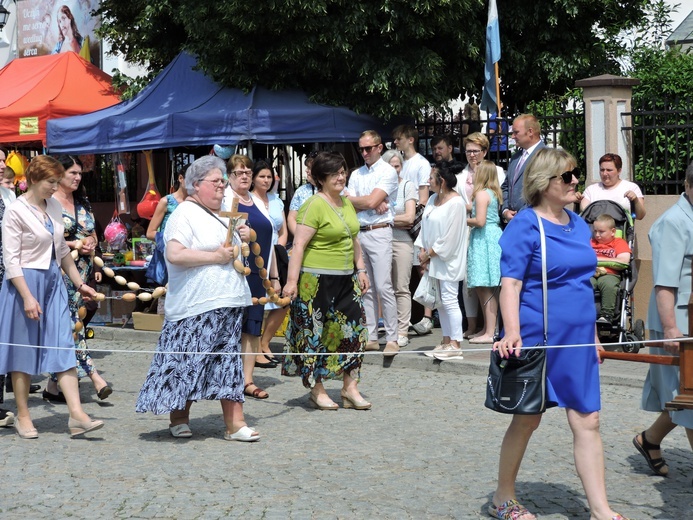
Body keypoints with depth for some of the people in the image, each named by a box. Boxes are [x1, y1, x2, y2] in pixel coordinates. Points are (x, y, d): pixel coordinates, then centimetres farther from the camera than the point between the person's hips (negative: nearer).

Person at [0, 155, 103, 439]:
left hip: (54, 281, 6)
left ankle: (77, 415, -5)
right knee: (24, 351, 5)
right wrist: (27, 297, -19)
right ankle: (23, 417, 16)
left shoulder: (54, 207, 8)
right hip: (26, 282, -6)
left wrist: (79, 283, 16)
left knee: (64, 348, -2)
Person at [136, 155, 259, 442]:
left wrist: (244, 236, 11)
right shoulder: (185, 214, -7)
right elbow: (175, 254, -20)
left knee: (228, 362, 6)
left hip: (228, 302, 8)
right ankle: (178, 418, 12)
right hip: (197, 307, -8)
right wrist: (216, 257, -18)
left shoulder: (221, 216, 20)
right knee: (189, 361, -3)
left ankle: (235, 423, 6)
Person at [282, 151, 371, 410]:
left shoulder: (347, 203, 13)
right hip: (317, 280, -8)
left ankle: (350, 388, 13)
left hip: (345, 279, 8)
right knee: (315, 333, 1)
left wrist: (360, 270, 17)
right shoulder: (314, 206, -12)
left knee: (354, 328, 5)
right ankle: (317, 389, 13)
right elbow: (299, 245, -16)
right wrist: (292, 280, -20)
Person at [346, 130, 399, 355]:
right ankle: (370, 337, 13)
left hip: (379, 233, -6)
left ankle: (392, 339, -6)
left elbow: (372, 201, -12)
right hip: (359, 233, 6)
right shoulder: (356, 174, 16)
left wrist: (351, 199, 3)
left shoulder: (388, 172, -2)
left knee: (384, 287, -9)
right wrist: (371, 203, -9)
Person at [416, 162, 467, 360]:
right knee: (440, 301, 12)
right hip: (433, 260, 9)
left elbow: (448, 237, -17)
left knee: (449, 300, -8)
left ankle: (455, 344, -3)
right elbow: (425, 226, 13)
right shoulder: (433, 199, 11)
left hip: (448, 260, -9)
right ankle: (446, 342, 19)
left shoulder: (455, 203, -16)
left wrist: (429, 254, -11)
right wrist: (423, 251, 1)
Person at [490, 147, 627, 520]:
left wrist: (593, 336, 17)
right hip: (536, 338, -6)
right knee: (527, 420, 7)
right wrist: (512, 334, -28)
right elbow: (510, 283, -17)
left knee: (587, 421, 3)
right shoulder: (525, 224, -11)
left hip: (576, 341, 6)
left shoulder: (578, 224, 9)